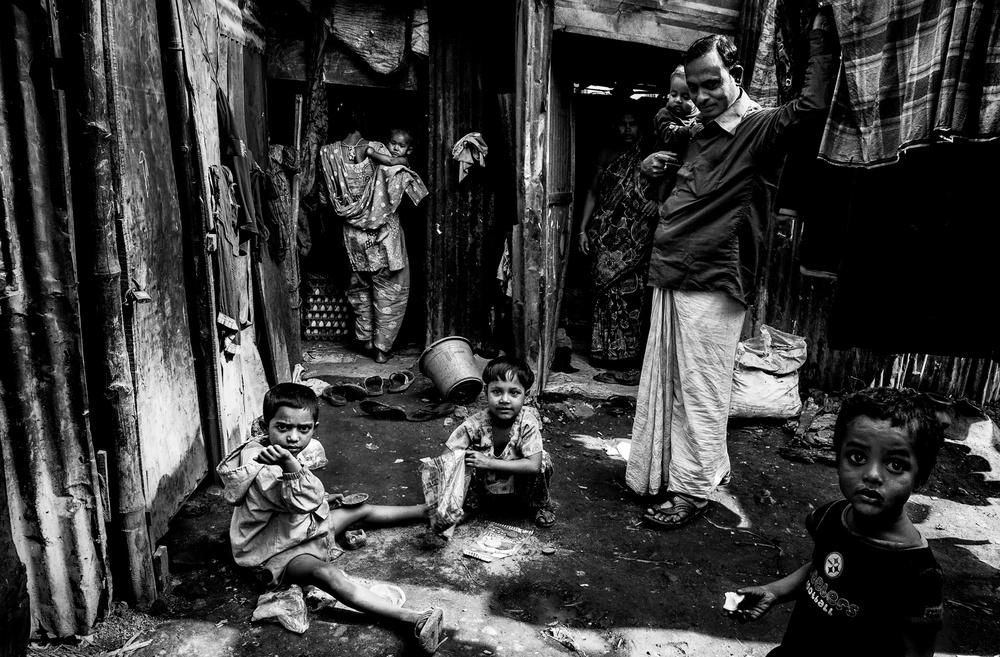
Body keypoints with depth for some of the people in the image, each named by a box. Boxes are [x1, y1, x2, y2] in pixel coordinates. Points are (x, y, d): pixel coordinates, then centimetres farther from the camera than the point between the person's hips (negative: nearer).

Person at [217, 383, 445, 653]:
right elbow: (305, 500, -43)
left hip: (303, 527, 11)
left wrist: (322, 498, 10)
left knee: (362, 510, 15)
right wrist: (289, 464, -53)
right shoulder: (262, 471, -32)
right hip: (279, 552, -11)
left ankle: (427, 511, 34)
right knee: (325, 573, -37)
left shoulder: (285, 452, -1)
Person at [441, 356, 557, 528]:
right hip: (484, 489, 1)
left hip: (520, 487, -1)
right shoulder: (474, 424, -24)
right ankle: (466, 507, 4)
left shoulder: (528, 423, -25)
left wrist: (489, 462, -35)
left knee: (543, 460, -27)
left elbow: (534, 465, -34)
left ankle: (541, 504, 3)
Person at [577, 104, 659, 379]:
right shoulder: (608, 156, 12)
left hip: (634, 241, -2)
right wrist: (583, 229, 7)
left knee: (630, 295, -6)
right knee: (607, 293, 0)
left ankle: (625, 355, 2)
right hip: (606, 239, 2)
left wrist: (658, 202, -15)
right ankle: (607, 354, 7)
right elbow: (593, 193, 14)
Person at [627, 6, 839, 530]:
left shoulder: (760, 128, -8)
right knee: (664, 384, 16)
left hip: (711, 288, -8)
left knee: (700, 392, 1)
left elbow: (814, 104, -28)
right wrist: (656, 167, 13)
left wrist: (823, 26, -25)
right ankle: (667, 474, 32)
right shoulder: (702, 133, 17)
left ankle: (694, 490, 15)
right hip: (671, 280, 8)